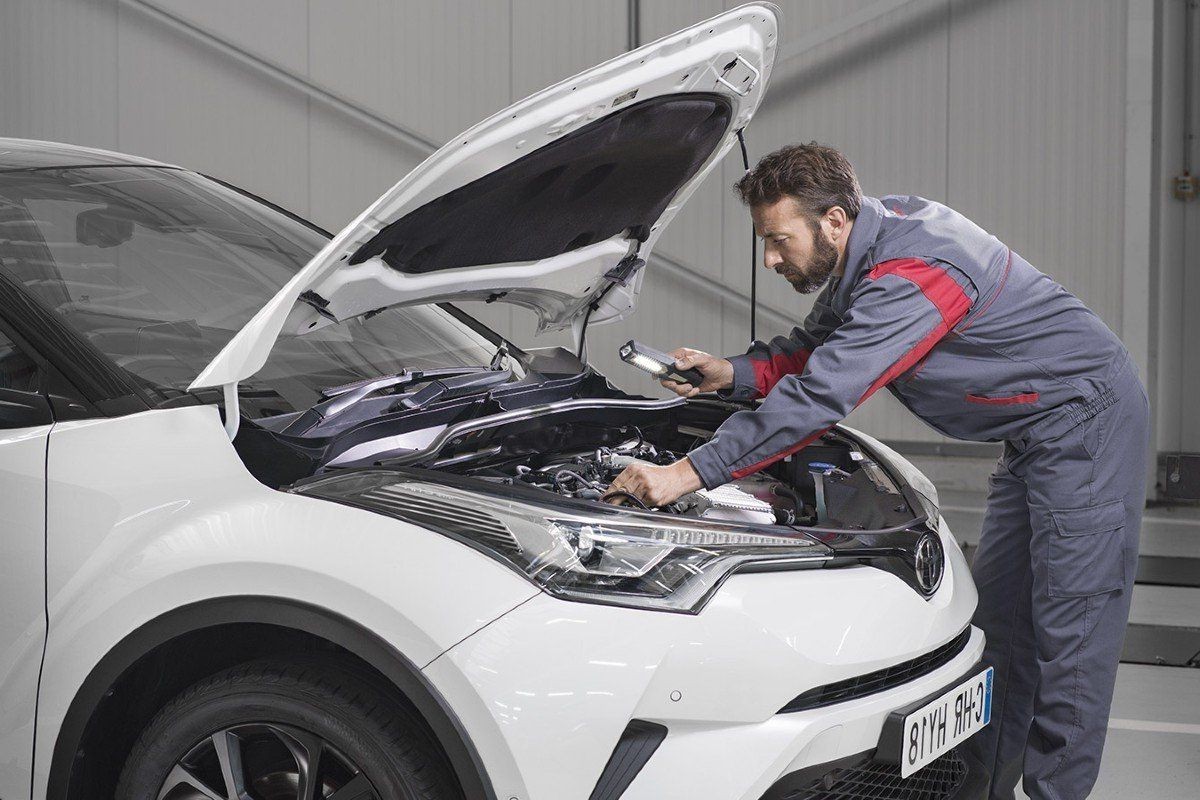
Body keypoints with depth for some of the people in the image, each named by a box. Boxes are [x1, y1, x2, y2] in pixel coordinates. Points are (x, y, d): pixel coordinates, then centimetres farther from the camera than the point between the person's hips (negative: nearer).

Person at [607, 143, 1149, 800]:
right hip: (1034, 432, 10)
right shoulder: (871, 240, 2)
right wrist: (731, 375, -5)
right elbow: (814, 350, 15)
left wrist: (688, 474, -33)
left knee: (1068, 628, -8)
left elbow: (822, 396, -34)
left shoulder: (910, 275, -29)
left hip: (1086, 418, -10)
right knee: (998, 614, 13)